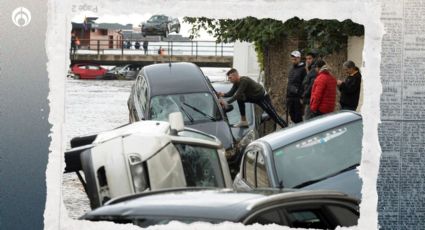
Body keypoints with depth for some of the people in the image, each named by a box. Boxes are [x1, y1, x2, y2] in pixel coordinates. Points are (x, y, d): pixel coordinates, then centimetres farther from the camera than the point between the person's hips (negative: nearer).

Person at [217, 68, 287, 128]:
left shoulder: (244, 81, -29)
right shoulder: (236, 83, -1)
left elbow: (238, 94, -33)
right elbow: (231, 93, -2)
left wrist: (227, 103, -36)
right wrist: (223, 94, -23)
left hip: (263, 98, -9)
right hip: (254, 97, 9)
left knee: (273, 115, -8)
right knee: (240, 99, -5)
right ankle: (243, 121, -1)